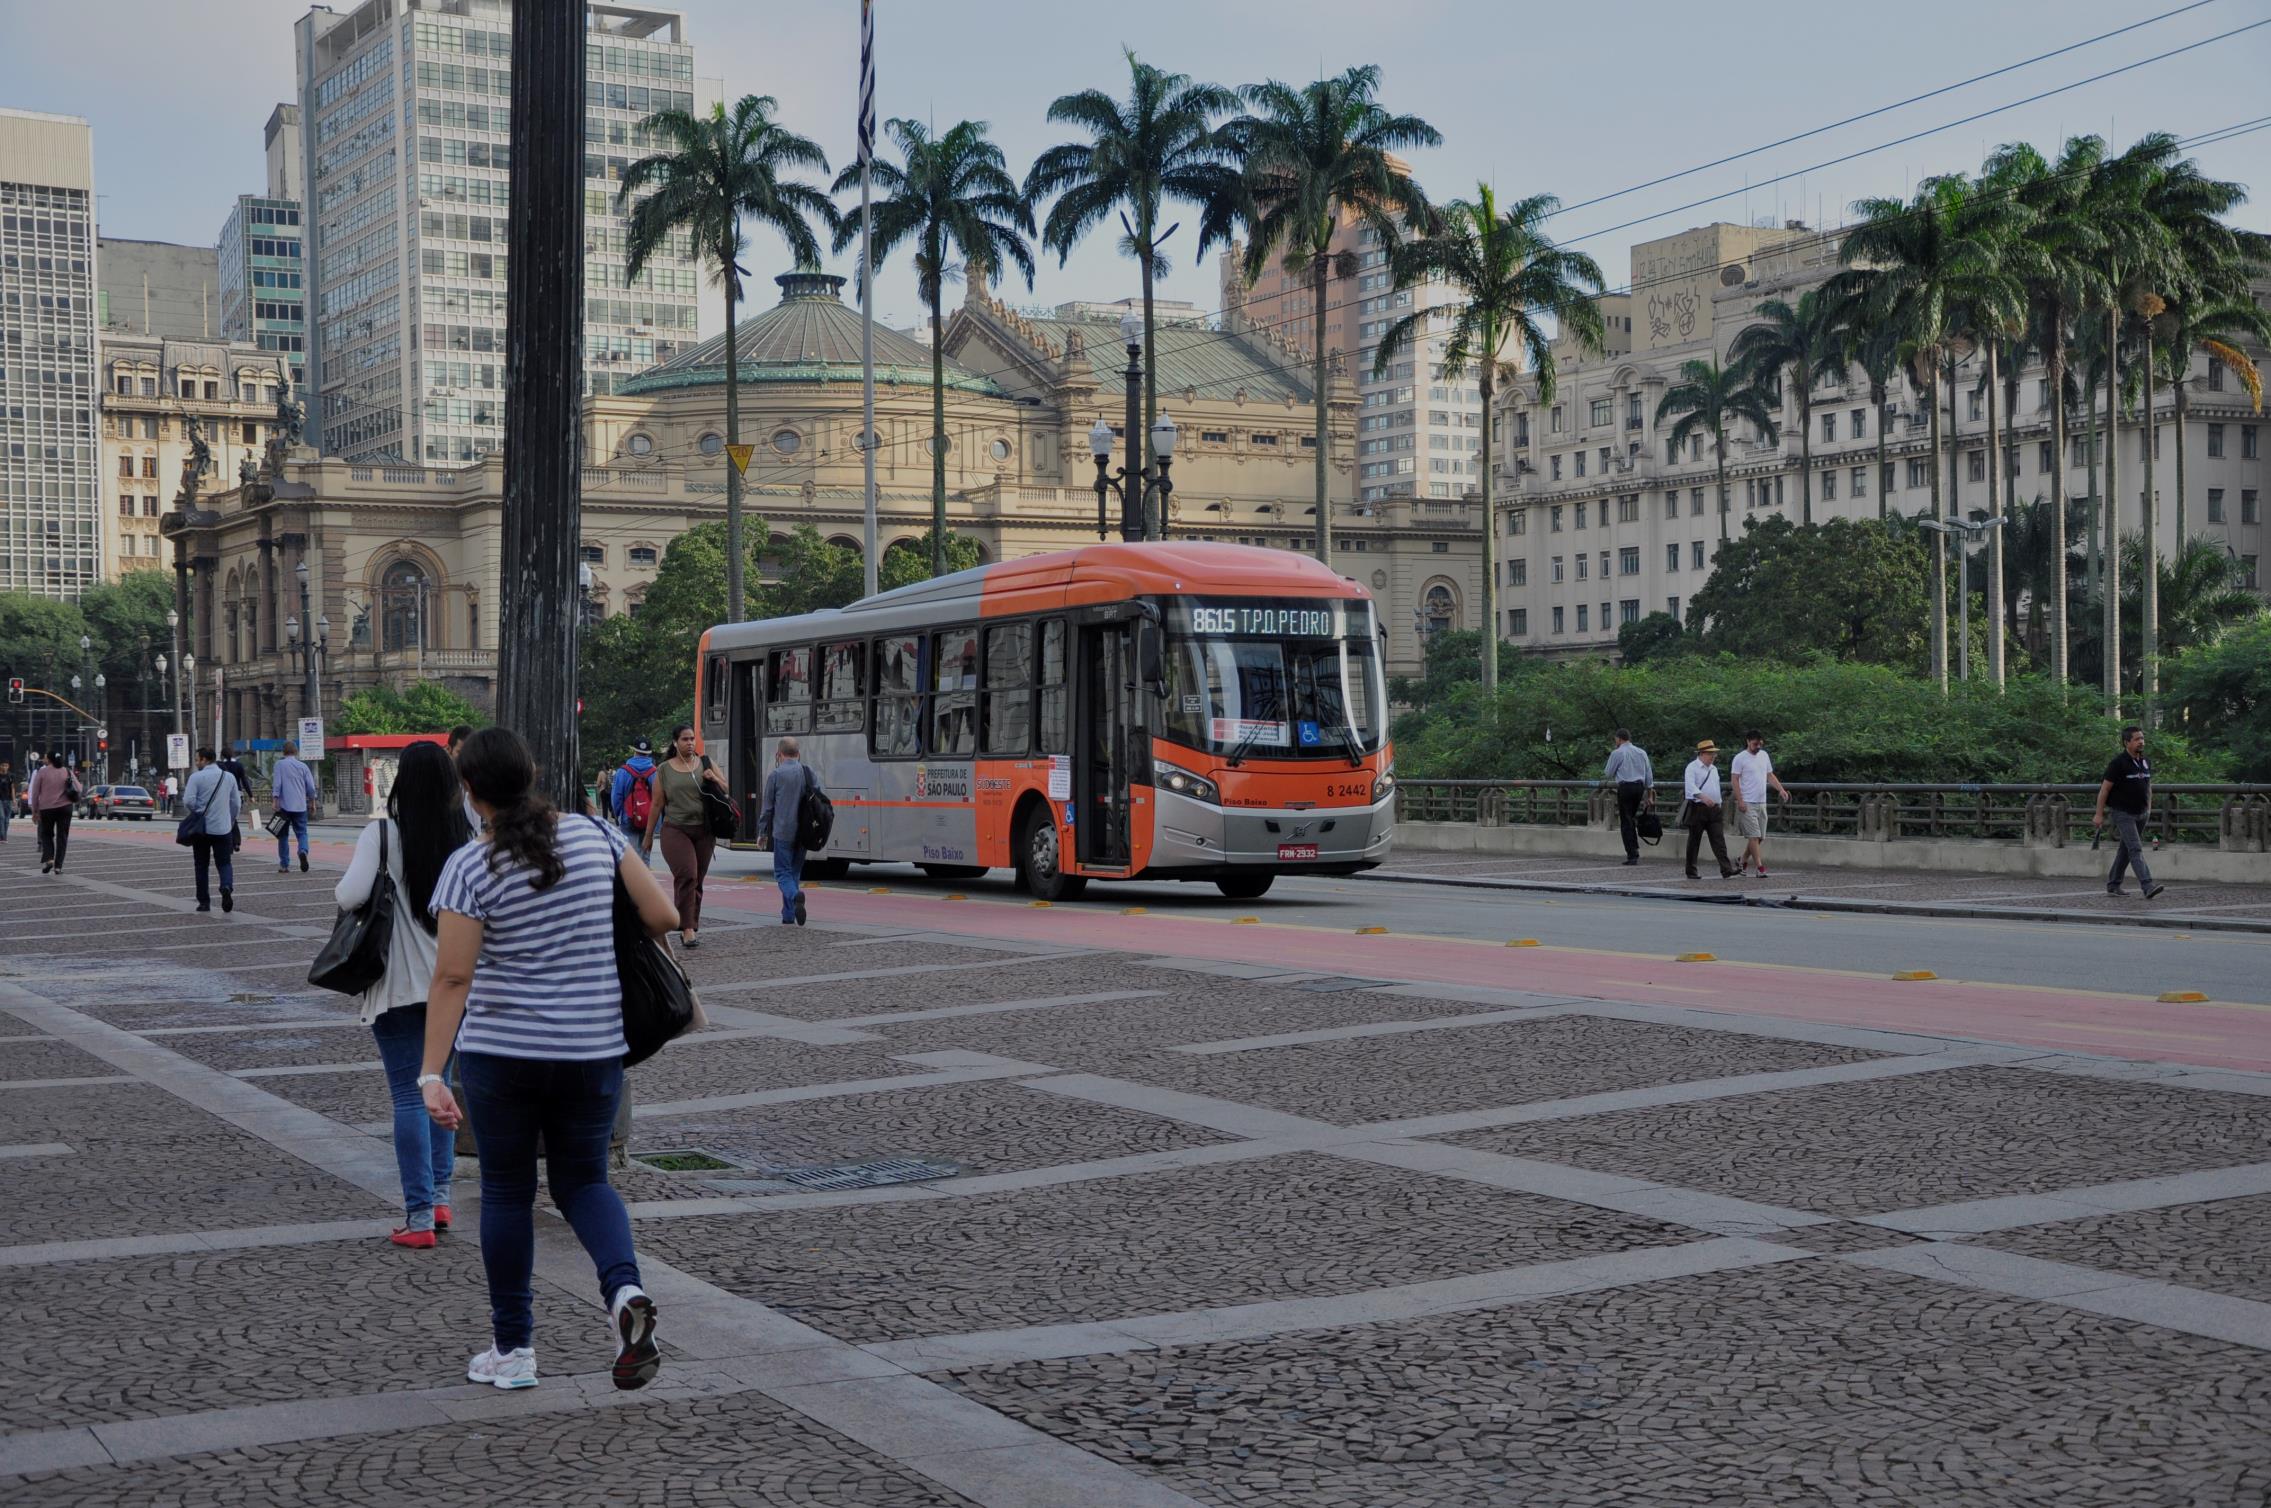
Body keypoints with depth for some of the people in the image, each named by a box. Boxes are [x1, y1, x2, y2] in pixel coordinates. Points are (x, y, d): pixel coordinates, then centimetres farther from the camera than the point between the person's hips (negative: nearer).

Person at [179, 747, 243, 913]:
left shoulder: (196, 777, -7)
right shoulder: (229, 777, 5)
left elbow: (188, 801, -16)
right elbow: (237, 803, 7)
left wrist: (196, 814, 4)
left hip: (201, 828, -2)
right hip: (223, 829, 2)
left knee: (202, 865, 10)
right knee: (224, 863, 8)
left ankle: (204, 902, 10)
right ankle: (227, 887, -21)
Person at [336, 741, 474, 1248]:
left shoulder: (384, 835, -12)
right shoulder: (468, 838, 0)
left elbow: (350, 896, -17)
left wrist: (339, 889, 5)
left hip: (400, 983, -4)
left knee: (409, 1095, -1)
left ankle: (420, 1216, -1)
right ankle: (440, 1195, 21)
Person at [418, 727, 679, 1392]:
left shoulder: (470, 868, -11)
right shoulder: (594, 835, -2)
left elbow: (452, 976, -16)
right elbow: (663, 917, -2)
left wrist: (432, 1074, -16)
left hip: (499, 1050, -3)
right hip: (593, 1048, 3)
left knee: (507, 1191, 12)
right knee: (583, 1180, 16)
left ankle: (512, 1350, 19)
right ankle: (625, 1289, -12)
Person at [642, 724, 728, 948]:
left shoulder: (705, 763, 11)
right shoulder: (664, 770, 5)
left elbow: (726, 789, 15)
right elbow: (657, 804, 7)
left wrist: (714, 779, -6)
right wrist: (648, 835, 9)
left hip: (704, 831, 3)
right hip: (675, 830, -3)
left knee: (697, 880, 7)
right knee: (686, 876, -19)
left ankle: (692, 925, 18)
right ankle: (687, 928, -19)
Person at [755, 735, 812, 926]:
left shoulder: (776, 775, -7)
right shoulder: (808, 773, 6)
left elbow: (767, 807, -3)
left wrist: (762, 832, 7)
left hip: (783, 832, -4)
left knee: (783, 872, 0)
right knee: (795, 872, 14)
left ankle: (795, 895, -30)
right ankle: (788, 916, 16)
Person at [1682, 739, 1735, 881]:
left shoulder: (1713, 769, 19)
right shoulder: (1692, 767, -5)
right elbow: (1690, 785, -21)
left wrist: (1718, 804, 23)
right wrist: (1703, 797, -35)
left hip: (1714, 809, 6)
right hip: (1697, 809, -6)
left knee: (1719, 841, -4)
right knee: (1694, 841, 2)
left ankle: (1726, 871, -12)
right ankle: (1691, 872, 10)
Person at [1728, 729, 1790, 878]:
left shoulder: (1764, 755, 13)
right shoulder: (1740, 758, -7)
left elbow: (1770, 776, 18)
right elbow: (1735, 780, -9)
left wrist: (1781, 790, 4)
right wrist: (1740, 801, -16)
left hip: (1761, 803, 7)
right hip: (1747, 804, -7)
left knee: (1760, 837, 7)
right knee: (1754, 836, -9)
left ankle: (1742, 861, 23)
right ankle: (1760, 868, -9)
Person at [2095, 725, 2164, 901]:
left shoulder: (2146, 762, 8)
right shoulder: (2119, 763, -13)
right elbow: (2104, 788, -11)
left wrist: (2149, 807, 15)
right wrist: (2099, 814, -12)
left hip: (2140, 814, 7)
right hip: (2123, 813, -7)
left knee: (2125, 850, 14)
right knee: (2135, 850, -16)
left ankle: (2113, 886, 24)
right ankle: (2148, 887, -26)